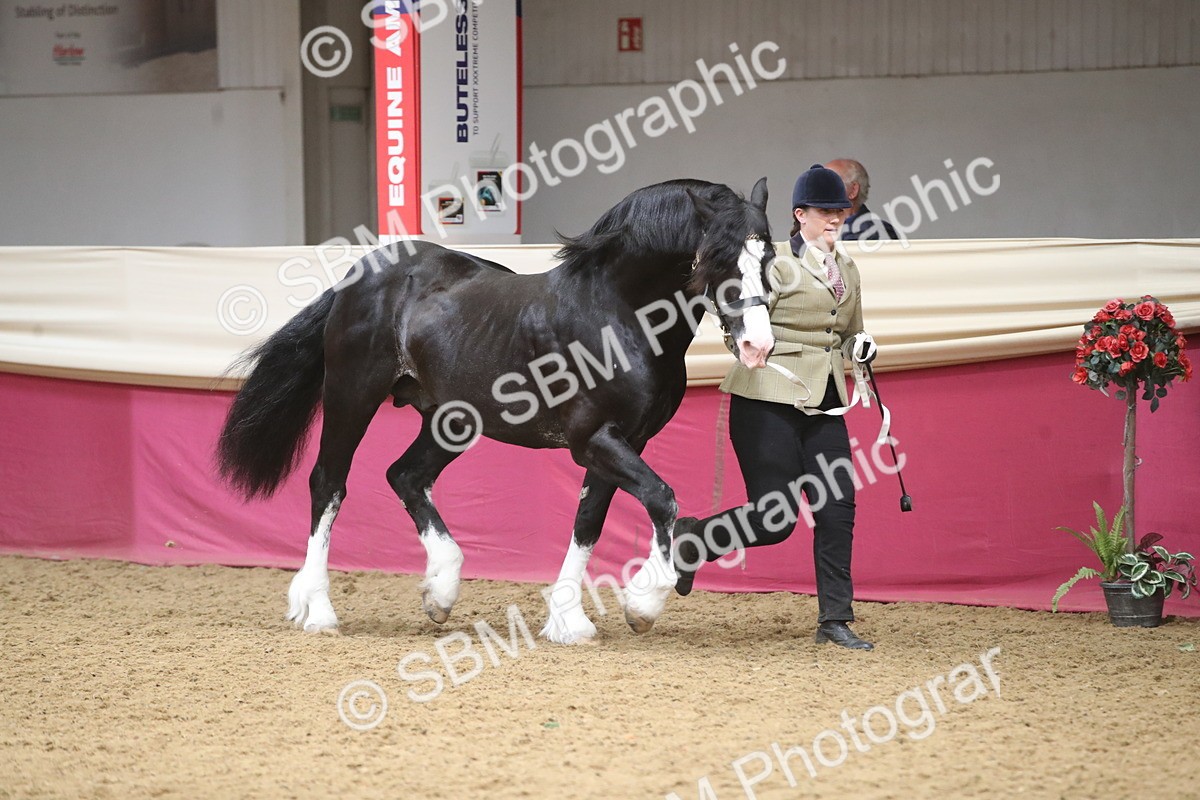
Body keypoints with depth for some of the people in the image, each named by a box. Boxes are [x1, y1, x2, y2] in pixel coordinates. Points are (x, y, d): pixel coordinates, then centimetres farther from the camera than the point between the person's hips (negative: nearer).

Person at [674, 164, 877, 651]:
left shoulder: (847, 269, 15)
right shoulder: (775, 263, -8)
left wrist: (863, 348, 6)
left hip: (824, 406, 7)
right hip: (768, 400, -7)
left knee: (838, 509, -2)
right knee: (774, 519, -8)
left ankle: (835, 620, 5)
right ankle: (690, 538, 17)